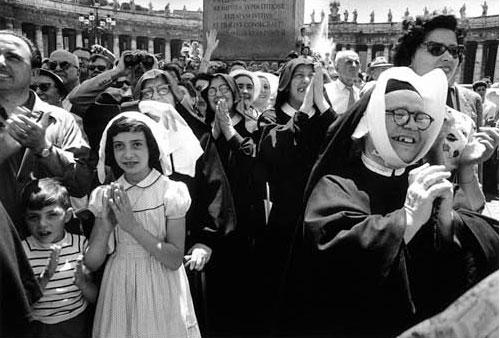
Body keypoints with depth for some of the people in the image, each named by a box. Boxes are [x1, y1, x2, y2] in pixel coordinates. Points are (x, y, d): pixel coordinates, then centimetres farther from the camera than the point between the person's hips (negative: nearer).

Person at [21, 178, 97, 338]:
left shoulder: (81, 243, -10)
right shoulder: (22, 250, -12)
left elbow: (94, 298, -6)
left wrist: (82, 282, -26)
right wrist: (44, 278, -28)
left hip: (80, 323, 1)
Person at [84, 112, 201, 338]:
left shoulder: (171, 191, -12)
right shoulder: (105, 195, -3)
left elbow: (175, 260, -16)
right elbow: (92, 263, -3)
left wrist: (133, 225, -24)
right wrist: (106, 226, -20)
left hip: (160, 291, -2)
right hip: (118, 289, 3)